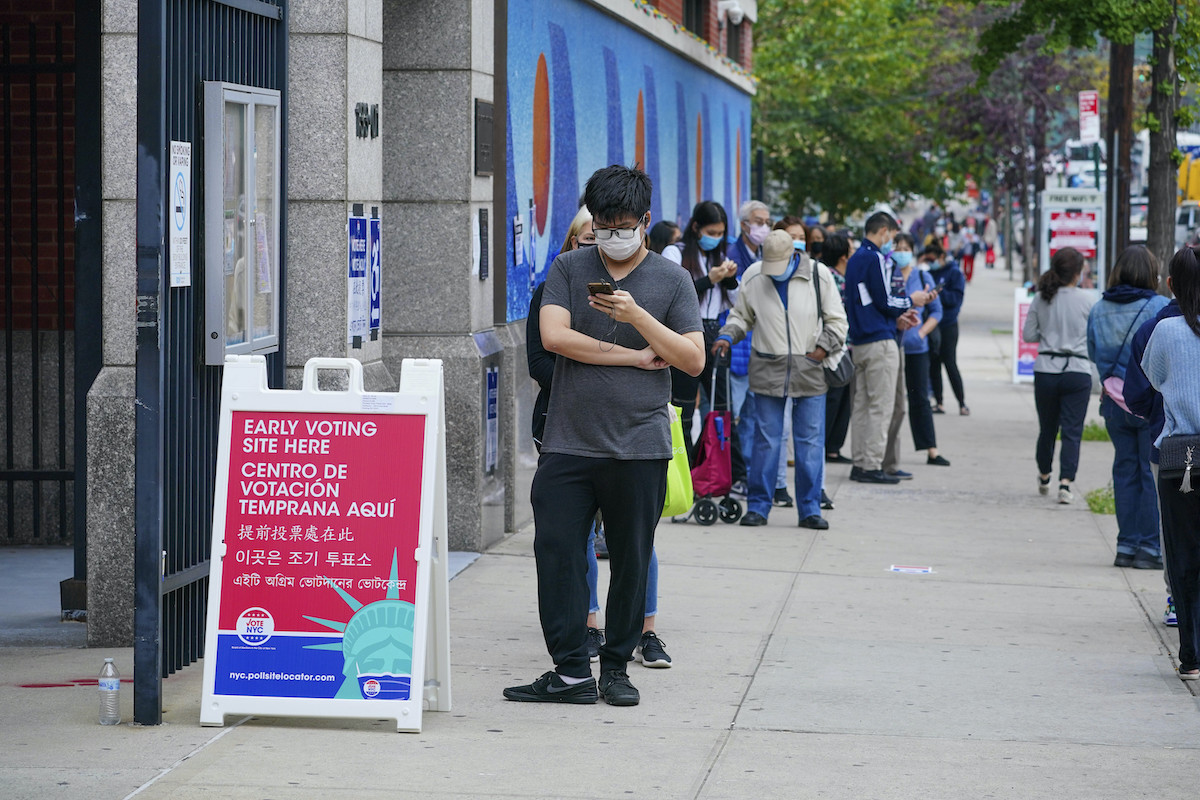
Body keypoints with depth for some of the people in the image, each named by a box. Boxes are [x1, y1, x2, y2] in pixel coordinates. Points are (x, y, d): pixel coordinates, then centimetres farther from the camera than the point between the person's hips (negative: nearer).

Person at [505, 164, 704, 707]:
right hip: (568, 442, 1)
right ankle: (571, 672, 1)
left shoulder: (671, 280, 6)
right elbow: (554, 335, -8)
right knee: (556, 552, -5)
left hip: (639, 446, -1)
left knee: (631, 560, 4)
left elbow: (694, 359, -1)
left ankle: (616, 667, 16)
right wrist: (633, 357, -8)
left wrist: (638, 317, -14)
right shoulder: (569, 269, 7)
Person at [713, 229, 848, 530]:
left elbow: (836, 320, 8)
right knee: (765, 440, 1)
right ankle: (758, 506, 9)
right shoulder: (753, 277, 3)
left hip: (810, 372, 0)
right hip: (768, 370, 0)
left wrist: (824, 347, -6)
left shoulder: (818, 274, 0)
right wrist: (727, 336, -1)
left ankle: (810, 509, 8)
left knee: (810, 442, 1)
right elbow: (742, 316, 17)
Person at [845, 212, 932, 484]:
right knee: (880, 406, -6)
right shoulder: (875, 258, -12)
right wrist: (911, 301, 2)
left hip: (860, 340, 9)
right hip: (880, 341, -9)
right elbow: (884, 301, -14)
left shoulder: (855, 259, 16)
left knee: (862, 404, 10)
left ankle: (860, 464, 11)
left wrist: (898, 315, 19)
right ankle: (872, 466, -7)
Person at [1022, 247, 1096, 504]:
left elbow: (1028, 335, 5)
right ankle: (1065, 483, -13)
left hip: (1045, 371, 3)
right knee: (1072, 432, -1)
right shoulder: (1087, 300, -8)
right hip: (1077, 371, -3)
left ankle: (1044, 477, 35)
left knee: (1047, 428, 18)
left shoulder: (1041, 299, 1)